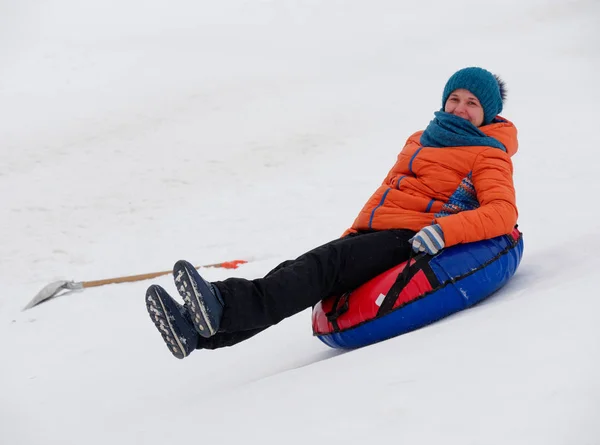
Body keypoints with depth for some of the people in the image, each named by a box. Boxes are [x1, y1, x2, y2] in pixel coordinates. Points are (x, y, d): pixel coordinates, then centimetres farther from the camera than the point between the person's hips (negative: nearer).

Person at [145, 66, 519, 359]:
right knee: (302, 269, -18)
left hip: (413, 241, -7)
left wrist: (442, 232, -27)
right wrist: (350, 236, 19)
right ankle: (200, 328, -37)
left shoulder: (489, 157, 4)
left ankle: (224, 307, -53)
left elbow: (503, 213, -13)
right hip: (374, 234, 7)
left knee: (325, 264, -31)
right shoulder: (421, 141, 27)